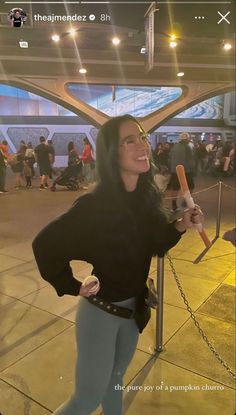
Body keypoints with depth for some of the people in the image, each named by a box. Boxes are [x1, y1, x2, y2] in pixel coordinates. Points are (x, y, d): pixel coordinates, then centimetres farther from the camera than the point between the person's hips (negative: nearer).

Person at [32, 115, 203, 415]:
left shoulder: (146, 196, -7)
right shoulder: (95, 204, -27)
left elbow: (154, 244, 4)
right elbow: (44, 244, -22)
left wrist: (181, 225, -11)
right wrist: (72, 286, -19)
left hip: (133, 307, 6)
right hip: (99, 311, -6)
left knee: (116, 380, 29)